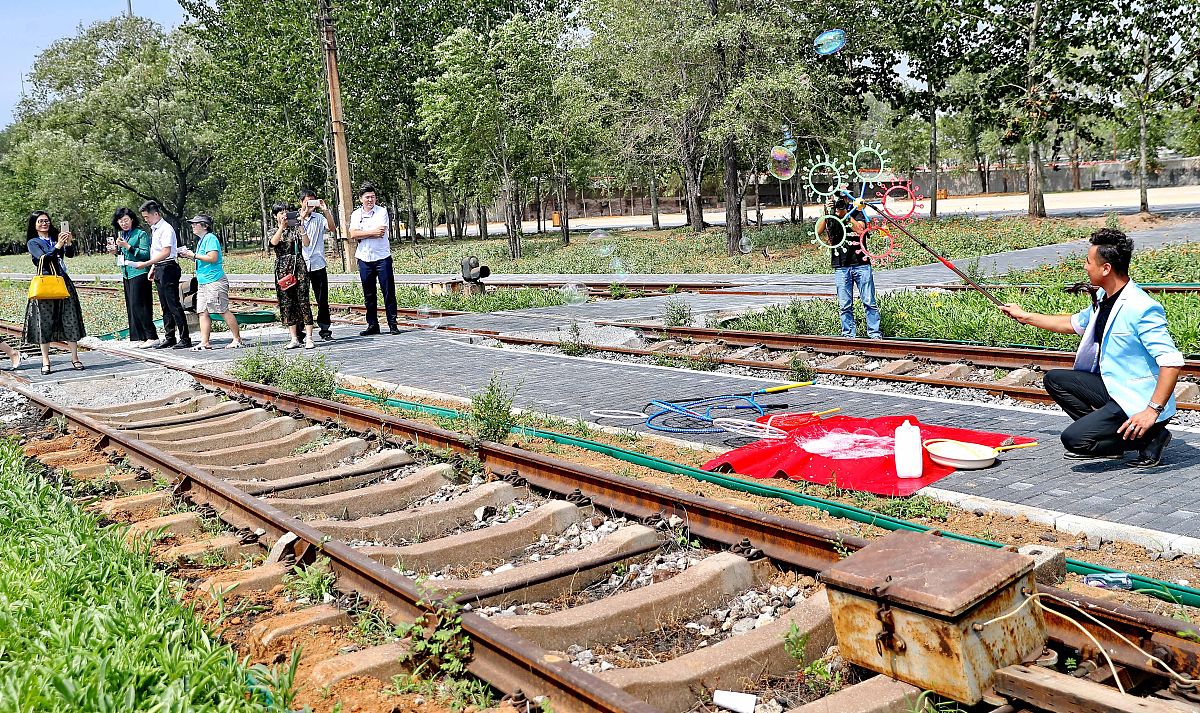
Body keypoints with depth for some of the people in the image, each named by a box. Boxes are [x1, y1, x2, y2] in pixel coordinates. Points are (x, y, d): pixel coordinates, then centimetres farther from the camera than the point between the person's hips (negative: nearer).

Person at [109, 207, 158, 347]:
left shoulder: (141, 234, -6)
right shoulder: (122, 235, 17)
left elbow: (145, 254, -15)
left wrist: (127, 246, -18)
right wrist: (116, 251, 7)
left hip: (139, 273, -8)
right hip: (127, 275, 8)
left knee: (137, 305, -13)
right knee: (130, 307, 6)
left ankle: (151, 336, -9)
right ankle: (137, 338, 9)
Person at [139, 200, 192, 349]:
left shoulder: (166, 229, -14)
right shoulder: (154, 229, 15)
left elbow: (165, 252, -22)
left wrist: (145, 264, -23)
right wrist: (152, 269, 14)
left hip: (168, 268, -10)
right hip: (159, 270, 10)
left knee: (174, 305, -8)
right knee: (165, 306, 13)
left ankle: (185, 339, -5)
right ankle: (169, 338, 20)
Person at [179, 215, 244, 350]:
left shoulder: (211, 238, -9)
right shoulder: (201, 240, 20)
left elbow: (212, 258, -20)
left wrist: (194, 255, -14)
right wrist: (189, 255, 12)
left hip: (215, 281, -10)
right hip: (203, 282, 10)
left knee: (223, 311, -6)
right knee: (203, 312, 3)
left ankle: (237, 339, 2)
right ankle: (204, 342, 2)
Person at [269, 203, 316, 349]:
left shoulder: (295, 228, 8)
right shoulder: (274, 231, 11)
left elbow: (306, 243, -8)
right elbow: (274, 242, -12)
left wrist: (300, 225, -13)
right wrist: (282, 226, -18)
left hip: (298, 267, -2)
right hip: (282, 269, 2)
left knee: (303, 300, -9)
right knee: (286, 303, 2)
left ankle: (309, 338, -8)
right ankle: (294, 339, 8)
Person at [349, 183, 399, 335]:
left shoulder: (382, 211, 0)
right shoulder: (356, 214, 8)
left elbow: (381, 233, -13)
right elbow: (353, 234, -7)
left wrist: (362, 234, -6)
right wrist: (373, 232, -12)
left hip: (382, 257, -3)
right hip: (364, 258, 3)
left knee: (389, 292, -2)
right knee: (368, 294, 7)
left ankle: (392, 324, 4)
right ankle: (372, 325, 15)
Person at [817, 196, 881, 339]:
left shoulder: (857, 214, 5)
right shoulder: (829, 217, 8)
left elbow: (860, 230, -14)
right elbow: (818, 231, -8)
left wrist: (846, 214, -17)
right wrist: (826, 211, -14)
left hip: (861, 264, -1)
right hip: (841, 267, 1)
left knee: (869, 302, -1)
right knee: (845, 306, 3)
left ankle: (874, 333, 7)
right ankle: (848, 334, 11)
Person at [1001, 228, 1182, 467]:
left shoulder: (1142, 308, -24)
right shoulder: (1103, 298, 6)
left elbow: (1172, 362, -27)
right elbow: (1074, 323, 26)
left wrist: (1153, 410, -33)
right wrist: (1025, 317, 27)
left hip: (1139, 400, -9)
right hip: (1111, 387, 9)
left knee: (1074, 439, -17)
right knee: (1054, 379, 12)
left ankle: (1151, 436, -1)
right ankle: (1103, 433, 8)